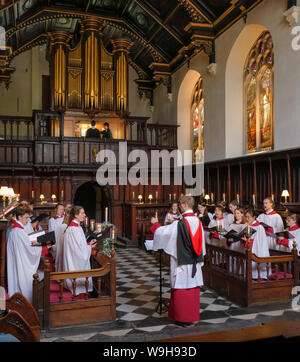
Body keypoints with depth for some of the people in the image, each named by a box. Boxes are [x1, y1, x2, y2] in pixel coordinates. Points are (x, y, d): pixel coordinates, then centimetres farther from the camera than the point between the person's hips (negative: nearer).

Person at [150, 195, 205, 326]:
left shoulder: (180, 223, -20)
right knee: (193, 287, 15)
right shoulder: (198, 221, 1)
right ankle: (193, 315, 27)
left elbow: (162, 232, -10)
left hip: (182, 262, -6)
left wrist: (155, 223, 8)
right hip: (195, 262, 7)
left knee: (181, 289, 4)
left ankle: (183, 318, 13)